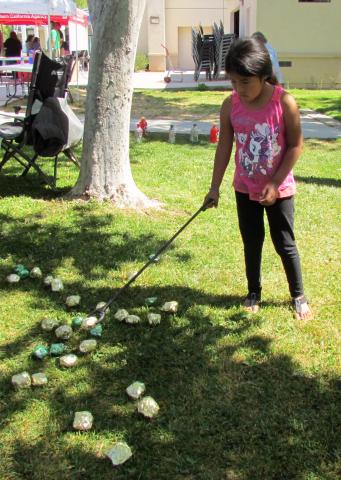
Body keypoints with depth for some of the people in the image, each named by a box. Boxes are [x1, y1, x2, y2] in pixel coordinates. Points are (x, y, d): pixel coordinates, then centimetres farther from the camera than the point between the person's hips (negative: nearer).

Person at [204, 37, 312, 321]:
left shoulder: (284, 103, -19)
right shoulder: (231, 106, -10)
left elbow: (295, 145, -12)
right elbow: (224, 147, -2)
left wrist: (275, 183, -16)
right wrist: (215, 187, -3)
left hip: (279, 189, -3)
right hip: (245, 188, 3)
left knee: (285, 244, 7)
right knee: (251, 243, 14)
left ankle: (299, 296, 25)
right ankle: (254, 292, 32)